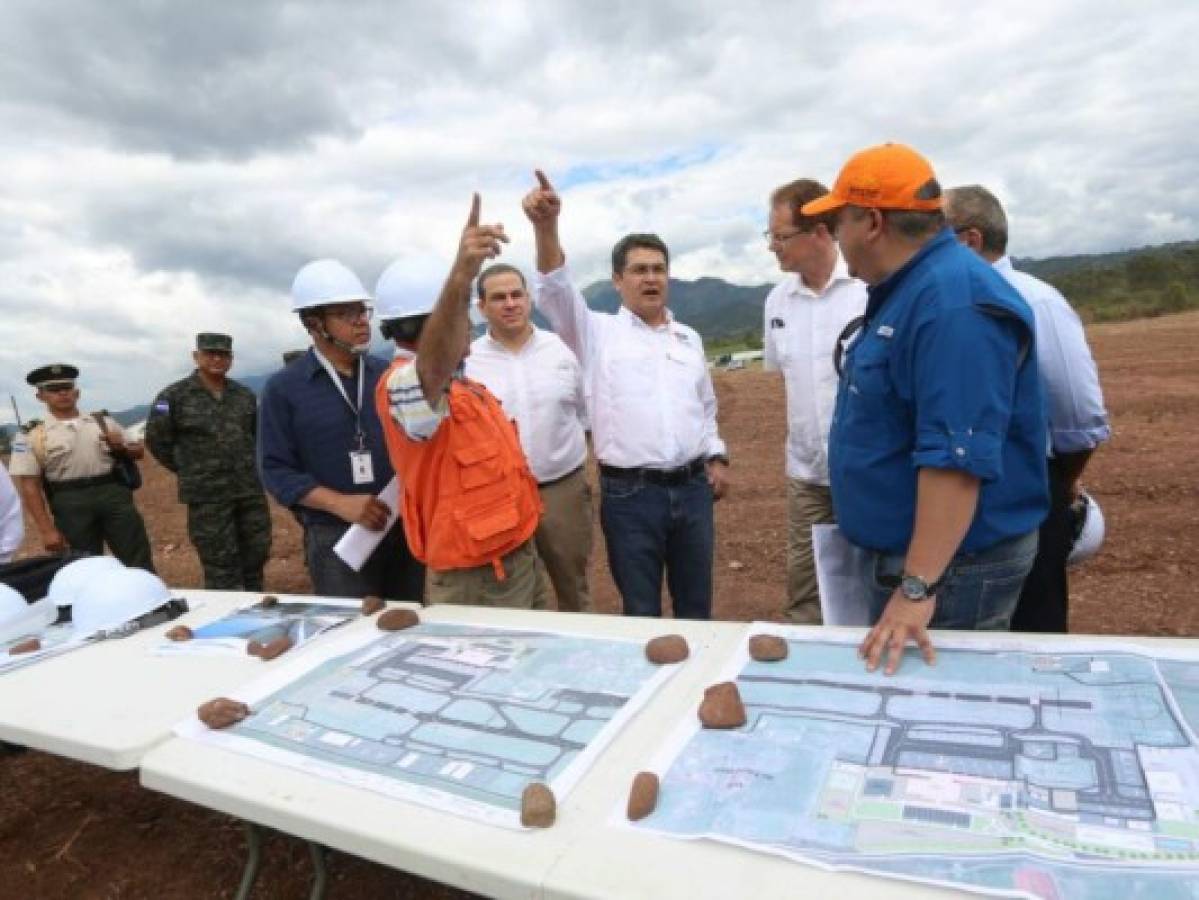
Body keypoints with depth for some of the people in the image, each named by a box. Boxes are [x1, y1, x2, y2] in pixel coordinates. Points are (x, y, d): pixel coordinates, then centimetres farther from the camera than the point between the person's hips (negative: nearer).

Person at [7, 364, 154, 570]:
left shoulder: (102, 422, 12)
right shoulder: (33, 436, 2)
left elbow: (138, 451, 19)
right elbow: (29, 486, -2)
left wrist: (121, 447, -5)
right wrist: (46, 530, -8)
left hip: (114, 494, 2)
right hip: (71, 504, -2)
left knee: (139, 563, 2)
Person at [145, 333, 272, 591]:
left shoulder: (245, 394, 8)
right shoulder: (174, 396, -6)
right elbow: (156, 439, -1)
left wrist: (247, 466, 13)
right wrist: (190, 470, 2)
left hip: (251, 490, 5)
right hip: (208, 495, -4)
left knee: (256, 555, 12)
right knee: (221, 565, 1)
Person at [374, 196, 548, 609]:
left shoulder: (461, 381, 11)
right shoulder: (402, 384, -20)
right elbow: (434, 365, -44)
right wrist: (460, 279, -58)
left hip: (520, 555, 9)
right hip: (476, 578, -9)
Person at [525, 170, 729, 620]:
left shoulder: (689, 338, 13)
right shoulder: (599, 332, -1)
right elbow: (556, 291, -18)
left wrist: (716, 457, 9)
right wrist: (546, 227, -33)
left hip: (692, 488, 4)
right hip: (629, 493, -4)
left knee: (696, 605, 16)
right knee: (641, 611, 9)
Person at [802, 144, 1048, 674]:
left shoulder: (953, 302, -24)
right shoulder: (909, 290, 11)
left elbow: (956, 459, -30)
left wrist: (917, 587, -29)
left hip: (950, 564, -10)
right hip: (904, 551, 10)